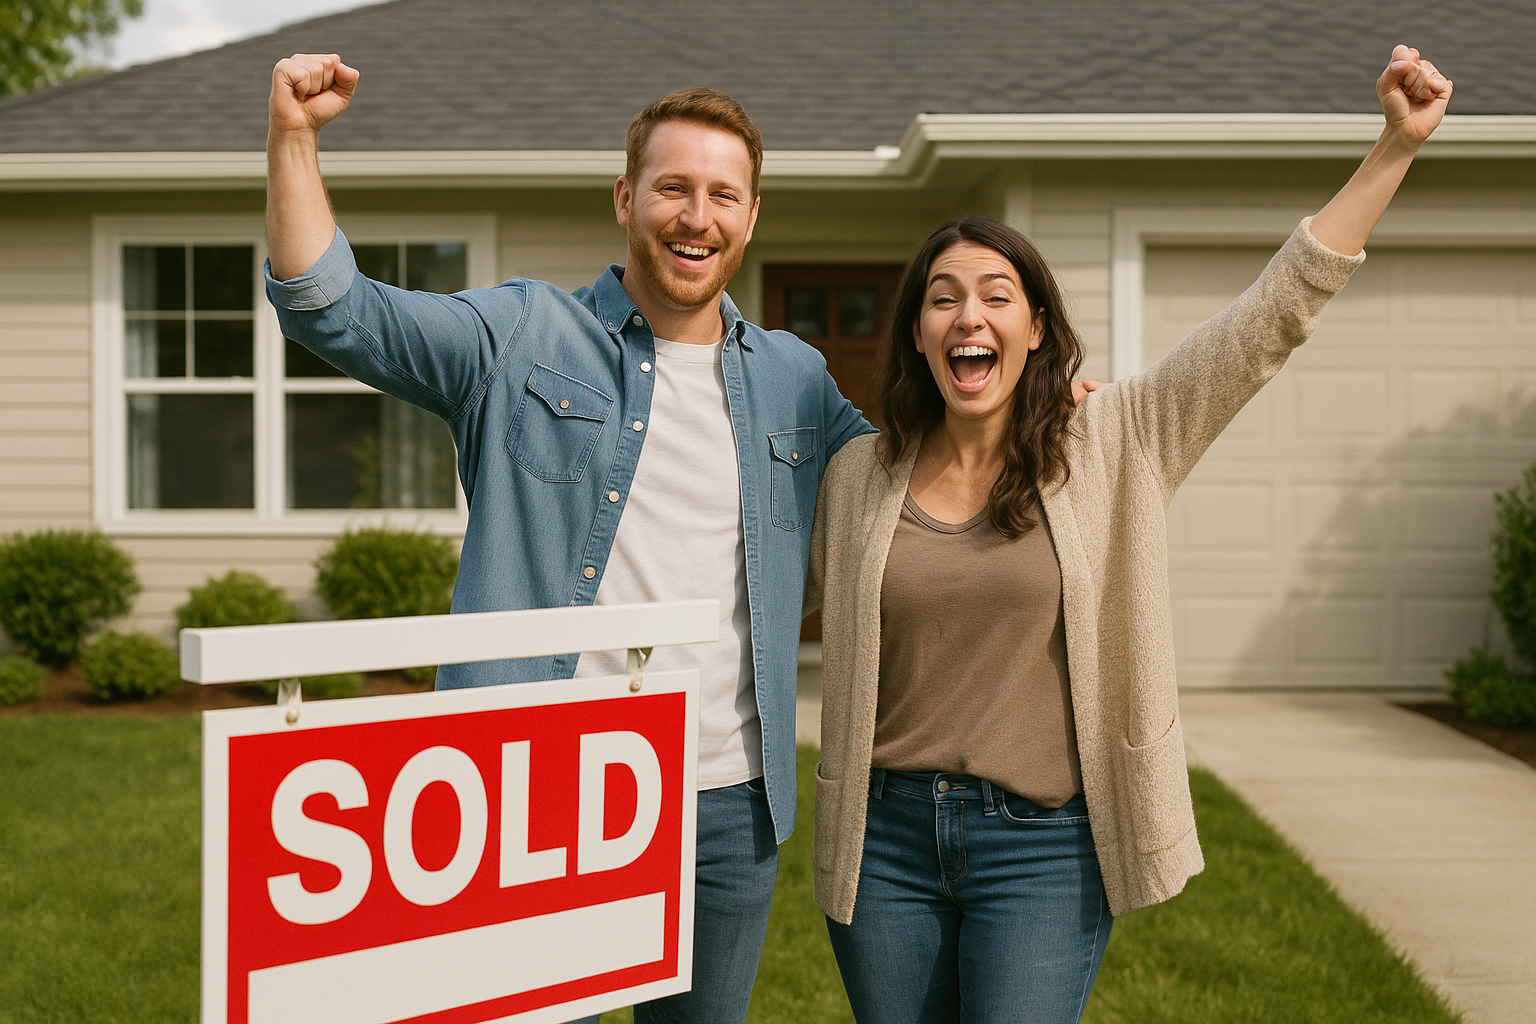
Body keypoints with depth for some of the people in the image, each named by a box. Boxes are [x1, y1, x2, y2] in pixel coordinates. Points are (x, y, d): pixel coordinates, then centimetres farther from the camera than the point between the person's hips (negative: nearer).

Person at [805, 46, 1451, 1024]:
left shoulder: (1111, 449, -2)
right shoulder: (858, 474, 4)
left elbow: (1269, 319, -6)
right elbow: (788, 584, 24)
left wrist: (1396, 148, -8)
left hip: (1041, 845, -2)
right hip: (886, 836, 3)